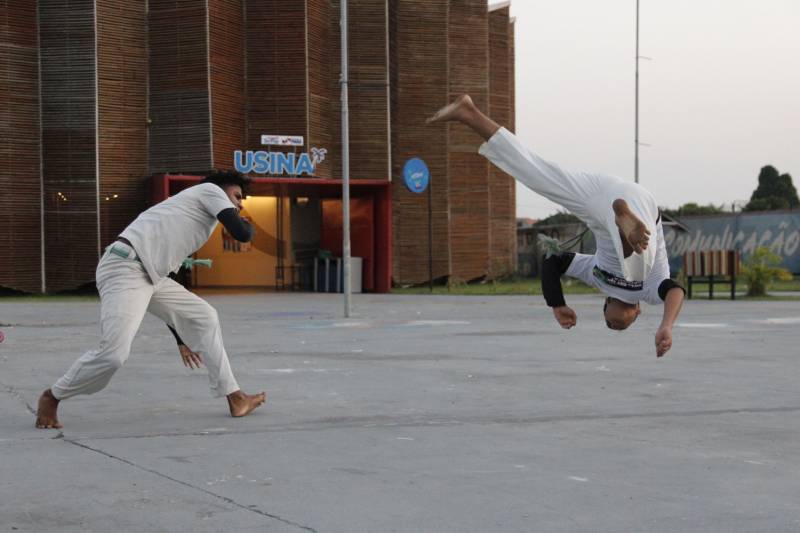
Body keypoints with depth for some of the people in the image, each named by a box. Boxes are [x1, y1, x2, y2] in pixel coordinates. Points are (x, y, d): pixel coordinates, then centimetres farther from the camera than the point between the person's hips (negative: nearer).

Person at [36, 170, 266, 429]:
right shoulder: (211, 190, 7)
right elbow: (241, 234, -7)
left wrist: (182, 339, 35)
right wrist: (248, 224, 21)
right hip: (126, 268, -10)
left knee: (203, 318, 13)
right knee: (114, 353, -19)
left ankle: (235, 398, 13)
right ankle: (51, 397, 6)